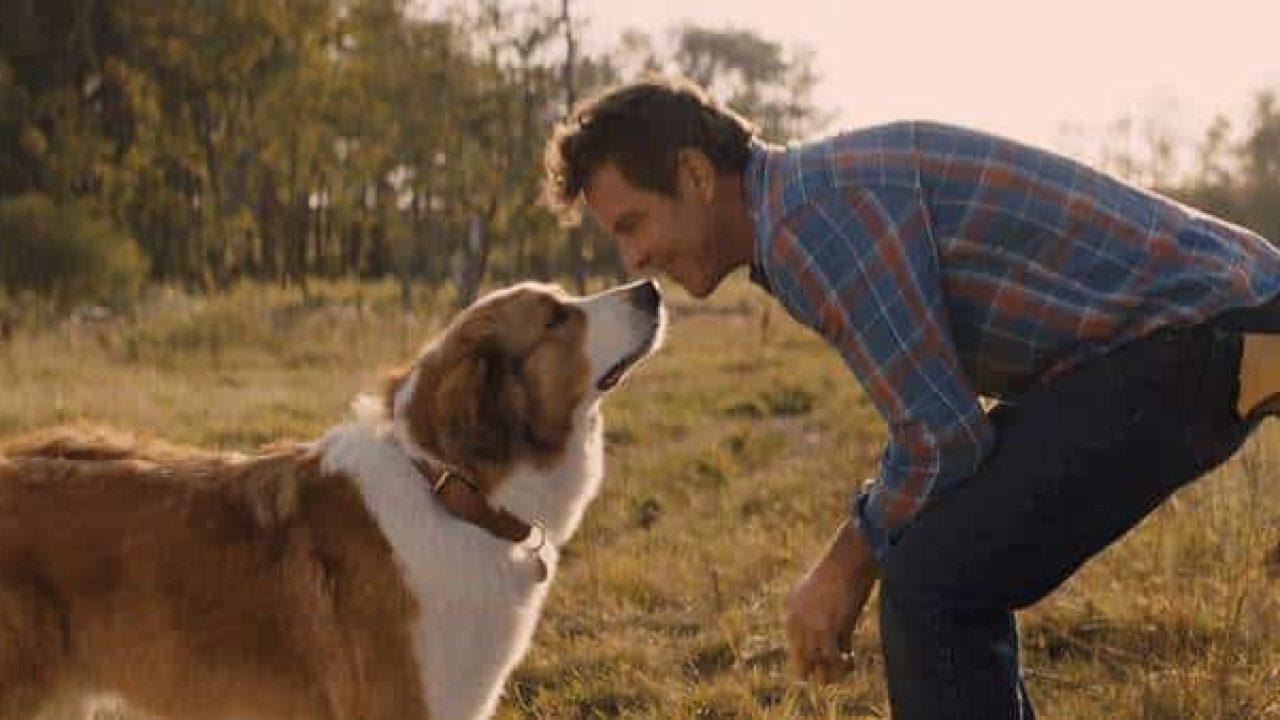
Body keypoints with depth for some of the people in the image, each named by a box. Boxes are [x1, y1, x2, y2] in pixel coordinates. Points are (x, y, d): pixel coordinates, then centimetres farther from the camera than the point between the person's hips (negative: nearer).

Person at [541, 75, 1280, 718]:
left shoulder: (813, 209, -17)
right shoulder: (822, 196, 15)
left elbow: (943, 437, -18)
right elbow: (940, 415, 23)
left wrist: (850, 564, -2)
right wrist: (851, 563, 16)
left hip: (1192, 340, -10)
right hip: (1167, 339, 10)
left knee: (936, 586, -12)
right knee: (942, 570, 15)